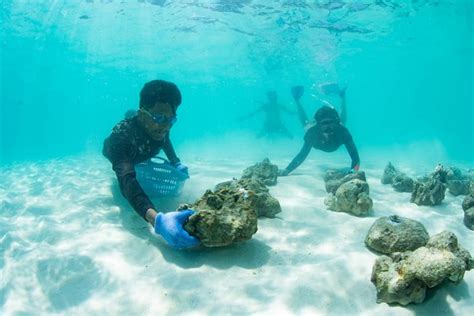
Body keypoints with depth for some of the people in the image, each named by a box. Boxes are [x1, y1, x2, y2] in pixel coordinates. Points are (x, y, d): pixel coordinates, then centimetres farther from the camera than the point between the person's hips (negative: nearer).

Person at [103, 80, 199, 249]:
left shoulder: (160, 125, -37)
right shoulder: (122, 134, -52)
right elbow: (127, 181, -68)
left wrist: (176, 163, -24)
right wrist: (157, 219, -84)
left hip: (141, 155, 3)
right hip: (117, 152, -3)